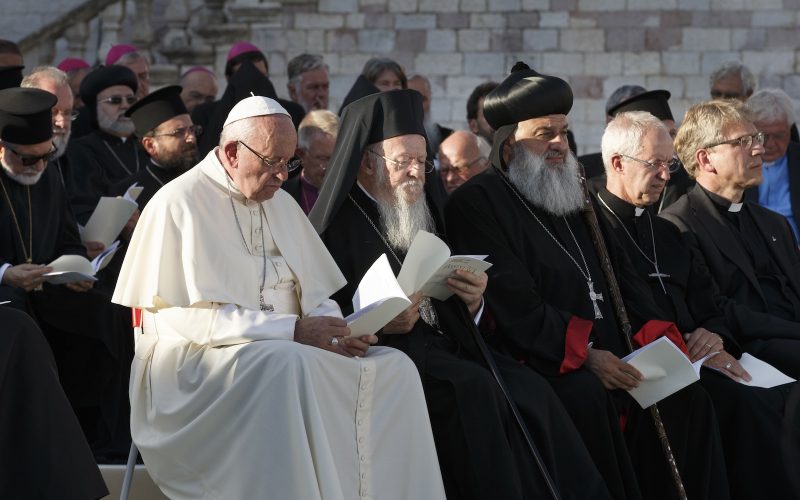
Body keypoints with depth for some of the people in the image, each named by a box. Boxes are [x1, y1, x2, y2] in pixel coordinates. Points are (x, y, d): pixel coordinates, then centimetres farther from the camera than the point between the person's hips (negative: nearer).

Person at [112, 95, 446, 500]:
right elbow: (181, 317, -17)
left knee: (394, 368, -13)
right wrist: (292, 329, -22)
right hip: (198, 362, -7)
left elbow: (316, 295, 15)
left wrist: (336, 327, -10)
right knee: (290, 364, -37)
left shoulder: (281, 203, 16)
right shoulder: (178, 204, -8)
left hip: (289, 353, 7)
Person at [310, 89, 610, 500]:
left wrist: (471, 300, -2)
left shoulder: (421, 219, 21)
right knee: (475, 389, -31)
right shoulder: (338, 224, -1)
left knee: (529, 389, -19)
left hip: (445, 351, 6)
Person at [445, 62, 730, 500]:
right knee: (587, 396, -35)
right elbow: (513, 305, -12)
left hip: (606, 358, 7)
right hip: (539, 362, -7)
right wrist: (583, 354, -20)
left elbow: (624, 280, 19)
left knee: (686, 395, -16)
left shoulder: (574, 200, 24)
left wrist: (656, 338, -1)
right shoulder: (477, 203, -1)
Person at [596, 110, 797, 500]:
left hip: (696, 361, 7)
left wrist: (714, 337, -2)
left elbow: (709, 311, 22)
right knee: (739, 400, -32)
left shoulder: (667, 233, 25)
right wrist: (684, 350, -16)